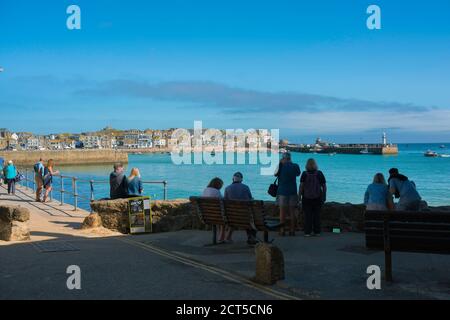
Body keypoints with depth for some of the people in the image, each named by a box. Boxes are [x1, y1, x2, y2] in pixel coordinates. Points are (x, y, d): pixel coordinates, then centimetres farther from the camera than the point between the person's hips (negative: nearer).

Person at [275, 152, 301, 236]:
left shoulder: (281, 166, -8)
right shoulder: (295, 166, -1)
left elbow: (275, 174, 8)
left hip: (282, 192, -2)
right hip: (293, 192, 2)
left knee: (282, 212, 3)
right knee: (292, 212, 7)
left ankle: (282, 230, 2)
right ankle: (292, 230, 8)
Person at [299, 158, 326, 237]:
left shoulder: (305, 174, -5)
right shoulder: (320, 173, 1)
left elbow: (301, 186, -11)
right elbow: (324, 186, 1)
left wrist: (299, 196, -5)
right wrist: (324, 197, 9)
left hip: (306, 197, -2)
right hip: (317, 197, 2)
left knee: (307, 215, 3)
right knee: (317, 215, 9)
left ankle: (307, 232, 1)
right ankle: (317, 232, 12)